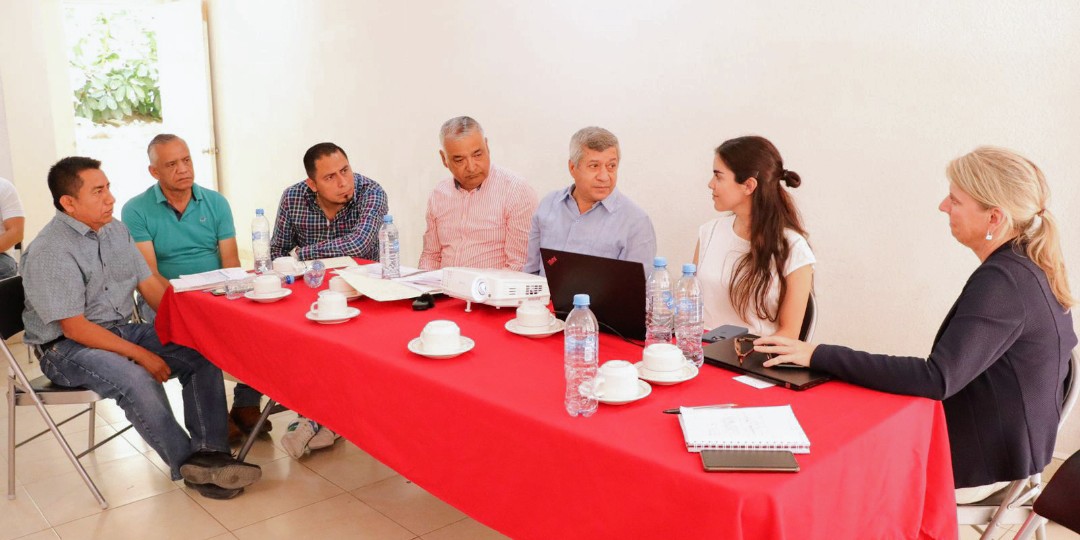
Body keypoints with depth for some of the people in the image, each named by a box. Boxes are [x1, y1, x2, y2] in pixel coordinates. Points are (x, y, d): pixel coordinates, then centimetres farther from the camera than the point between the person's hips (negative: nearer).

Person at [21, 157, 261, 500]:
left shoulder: (115, 231, 7)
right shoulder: (49, 251, -17)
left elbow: (149, 284, 9)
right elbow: (74, 328, -21)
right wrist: (140, 354, -23)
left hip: (122, 330, 8)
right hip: (66, 347, -7)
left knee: (201, 353, -13)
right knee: (136, 379, -34)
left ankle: (208, 454, -19)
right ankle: (190, 466, -19)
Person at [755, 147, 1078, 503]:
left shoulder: (1000, 281, -27)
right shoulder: (1031, 268, 2)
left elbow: (936, 381, -34)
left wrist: (819, 355, -34)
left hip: (982, 462, -9)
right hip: (1005, 443, 9)